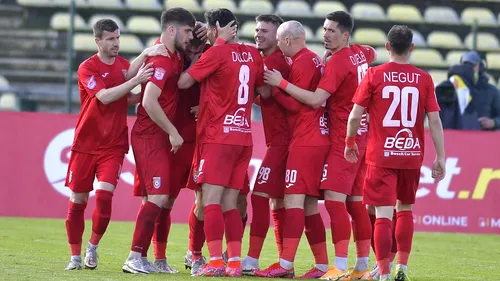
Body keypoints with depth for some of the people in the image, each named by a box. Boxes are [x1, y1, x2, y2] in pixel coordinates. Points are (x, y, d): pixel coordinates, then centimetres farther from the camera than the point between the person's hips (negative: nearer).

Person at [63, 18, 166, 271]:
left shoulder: (123, 65, 9)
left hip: (114, 146, 2)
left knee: (104, 195, -14)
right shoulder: (87, 68, -8)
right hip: (85, 144, -2)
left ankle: (93, 247, 7)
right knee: (77, 201, 2)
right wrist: (136, 81, -27)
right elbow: (105, 96, -21)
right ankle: (75, 256, 15)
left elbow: (126, 98, 1)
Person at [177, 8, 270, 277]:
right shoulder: (253, 55, 9)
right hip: (244, 138, 6)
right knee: (229, 204, 10)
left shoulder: (217, 53, -9)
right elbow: (264, 92, 19)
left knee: (211, 201, -6)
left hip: (217, 137, -6)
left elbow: (183, 82, -5)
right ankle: (235, 262, 3)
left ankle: (215, 261, -14)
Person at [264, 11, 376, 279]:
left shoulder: (338, 61, -15)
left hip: (343, 140, -9)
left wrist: (281, 83, -16)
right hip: (361, 136, 9)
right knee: (355, 201, 11)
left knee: (335, 199, -12)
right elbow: (372, 53, 36)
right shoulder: (359, 54, 10)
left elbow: (316, 99, -21)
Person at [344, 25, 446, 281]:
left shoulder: (374, 75, -3)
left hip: (381, 155, -2)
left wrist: (350, 142, 15)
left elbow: (355, 116, -2)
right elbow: (434, 120, -2)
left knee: (383, 215, -3)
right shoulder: (423, 79, 0)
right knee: (405, 209, 21)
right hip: (412, 155, 2)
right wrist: (440, 158, 3)